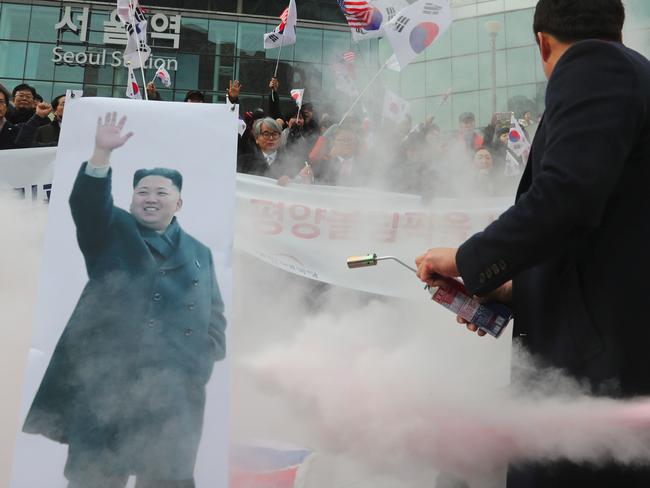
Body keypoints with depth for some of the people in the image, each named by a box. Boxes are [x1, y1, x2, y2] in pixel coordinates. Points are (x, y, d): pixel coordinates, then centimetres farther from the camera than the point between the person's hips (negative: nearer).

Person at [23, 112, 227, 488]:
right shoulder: (112, 231, 12)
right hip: (106, 380, -2)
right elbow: (88, 203, -9)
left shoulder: (200, 253, 17)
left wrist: (203, 362, 1)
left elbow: (214, 317, 16)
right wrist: (102, 153, -22)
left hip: (173, 392, 3)